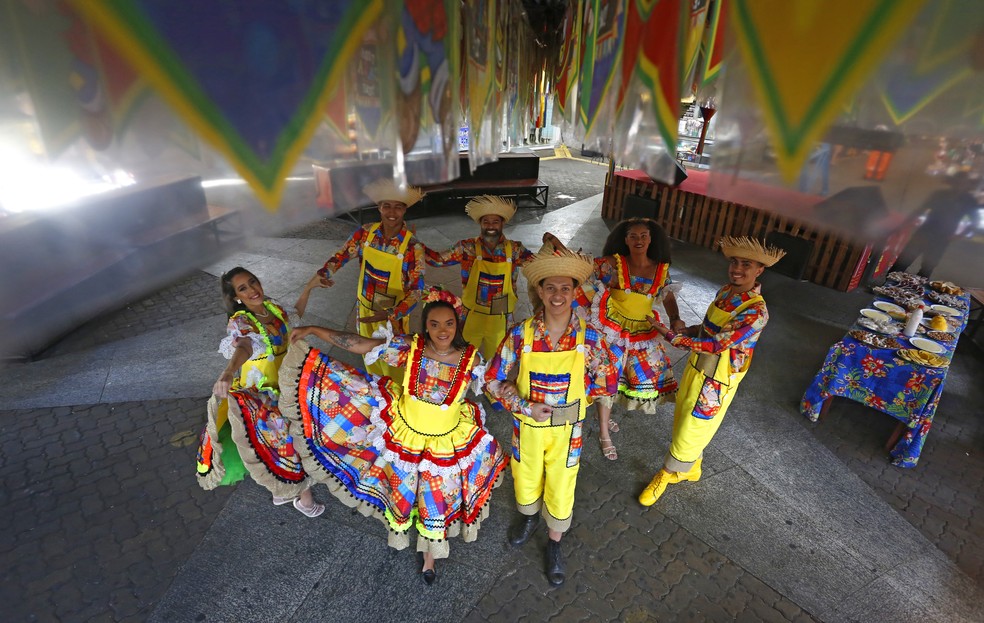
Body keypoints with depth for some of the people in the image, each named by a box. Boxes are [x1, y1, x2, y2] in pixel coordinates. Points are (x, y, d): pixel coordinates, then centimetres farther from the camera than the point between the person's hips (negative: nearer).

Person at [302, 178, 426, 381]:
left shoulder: (412, 246, -21)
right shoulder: (365, 233, -10)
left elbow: (416, 290, -21)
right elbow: (341, 256, -2)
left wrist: (389, 315, -32)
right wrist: (322, 276, -23)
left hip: (394, 314, -4)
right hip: (365, 308, 4)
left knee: (392, 363, 12)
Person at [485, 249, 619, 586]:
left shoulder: (588, 336, -18)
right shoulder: (520, 334, -19)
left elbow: (607, 382, -5)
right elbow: (495, 380, -10)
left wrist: (570, 395, -8)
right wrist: (525, 406, -19)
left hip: (566, 428, 0)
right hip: (528, 423, 1)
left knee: (561, 487, 17)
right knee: (526, 476, 24)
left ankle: (554, 542, 47)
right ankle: (529, 516, 58)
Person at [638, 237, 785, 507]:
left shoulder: (756, 311, -25)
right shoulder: (726, 291, -1)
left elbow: (716, 344, -28)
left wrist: (671, 336, -25)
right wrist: (690, 330, -3)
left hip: (715, 382, -7)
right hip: (696, 368, 7)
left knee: (690, 433, 9)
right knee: (683, 422, 22)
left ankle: (666, 474, 32)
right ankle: (692, 468, 47)